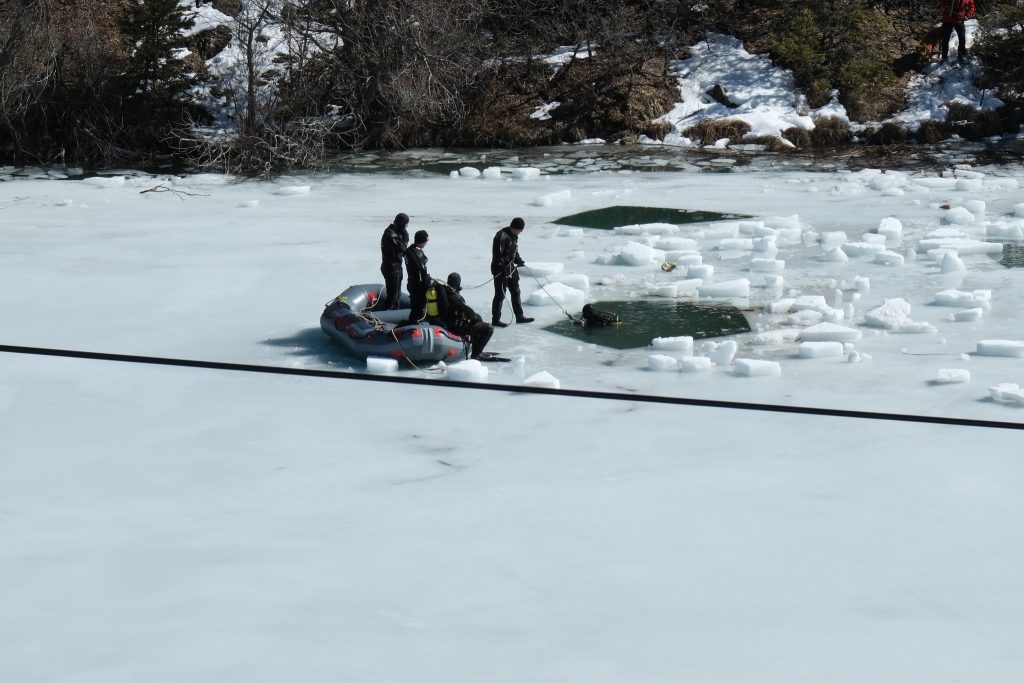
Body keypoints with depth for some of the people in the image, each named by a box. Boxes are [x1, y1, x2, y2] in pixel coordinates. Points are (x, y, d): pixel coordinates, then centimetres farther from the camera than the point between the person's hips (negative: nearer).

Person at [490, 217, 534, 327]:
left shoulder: (514, 236, 9)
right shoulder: (502, 236, -21)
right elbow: (497, 253, -24)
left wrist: (519, 261, 14)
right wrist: (501, 266, -26)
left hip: (511, 268, 10)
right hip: (500, 270, -10)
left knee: (515, 292, 15)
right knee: (500, 294, -4)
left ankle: (519, 316, 26)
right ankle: (495, 320, 4)